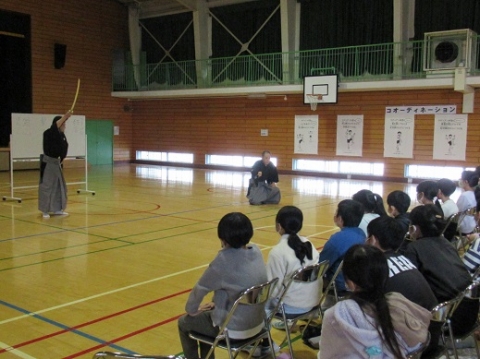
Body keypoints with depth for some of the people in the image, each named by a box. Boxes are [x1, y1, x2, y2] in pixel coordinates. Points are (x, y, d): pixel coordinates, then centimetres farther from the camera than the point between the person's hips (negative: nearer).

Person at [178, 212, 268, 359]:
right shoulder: (256, 251, -6)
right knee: (206, 313, 32)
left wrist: (191, 310, 6)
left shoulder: (225, 260, -27)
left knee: (184, 322, 18)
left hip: (234, 329, -7)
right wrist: (218, 302, 17)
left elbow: (200, 288, -12)